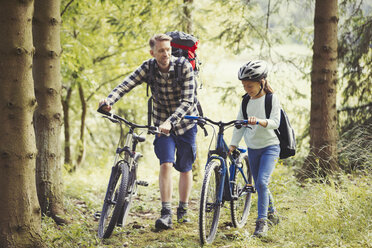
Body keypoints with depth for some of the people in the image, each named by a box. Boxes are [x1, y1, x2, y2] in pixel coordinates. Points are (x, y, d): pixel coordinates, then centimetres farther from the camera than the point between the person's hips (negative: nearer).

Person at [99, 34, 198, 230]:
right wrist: (109, 100, -45)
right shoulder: (149, 67, -13)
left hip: (185, 122, -1)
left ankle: (183, 210, 25)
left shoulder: (184, 66, -21)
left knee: (185, 168, 8)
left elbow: (187, 101, -27)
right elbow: (127, 83, -27)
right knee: (166, 164, -15)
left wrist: (171, 121, -41)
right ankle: (166, 213, -15)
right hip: (162, 123, 1)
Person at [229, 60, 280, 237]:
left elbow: (275, 122, -20)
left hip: (269, 146, -6)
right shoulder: (246, 101, 5)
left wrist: (259, 121, -38)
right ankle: (272, 214, 33)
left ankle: (262, 221, -16)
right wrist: (233, 145, -1)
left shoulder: (272, 99, -9)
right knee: (259, 185, 12)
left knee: (262, 182, -20)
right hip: (252, 148, 6)